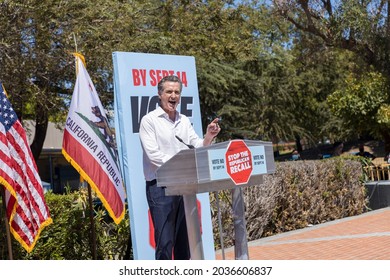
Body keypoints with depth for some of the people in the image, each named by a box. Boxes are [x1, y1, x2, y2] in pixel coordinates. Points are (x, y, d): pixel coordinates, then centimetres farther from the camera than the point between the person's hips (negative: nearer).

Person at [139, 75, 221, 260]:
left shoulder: (184, 121, 14)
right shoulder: (149, 120, -5)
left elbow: (198, 148, 8)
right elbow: (153, 155, -14)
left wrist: (209, 136, -11)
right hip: (160, 186, -6)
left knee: (184, 240, 13)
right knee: (165, 241, -6)